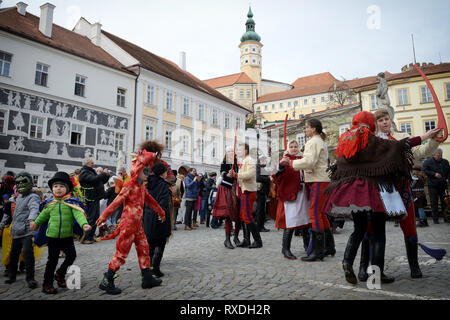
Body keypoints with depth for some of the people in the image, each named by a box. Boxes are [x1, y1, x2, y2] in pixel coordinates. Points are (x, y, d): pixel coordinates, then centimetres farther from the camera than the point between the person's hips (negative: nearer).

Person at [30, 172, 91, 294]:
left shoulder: (71, 202, -6)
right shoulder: (49, 203, 3)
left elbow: (78, 214, -20)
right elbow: (43, 215, 22)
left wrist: (84, 224, -36)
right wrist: (36, 223, 30)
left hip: (67, 236, -1)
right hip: (53, 236, 1)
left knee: (71, 256, -2)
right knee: (52, 260, 5)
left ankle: (60, 274, 25)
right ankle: (47, 284, 20)